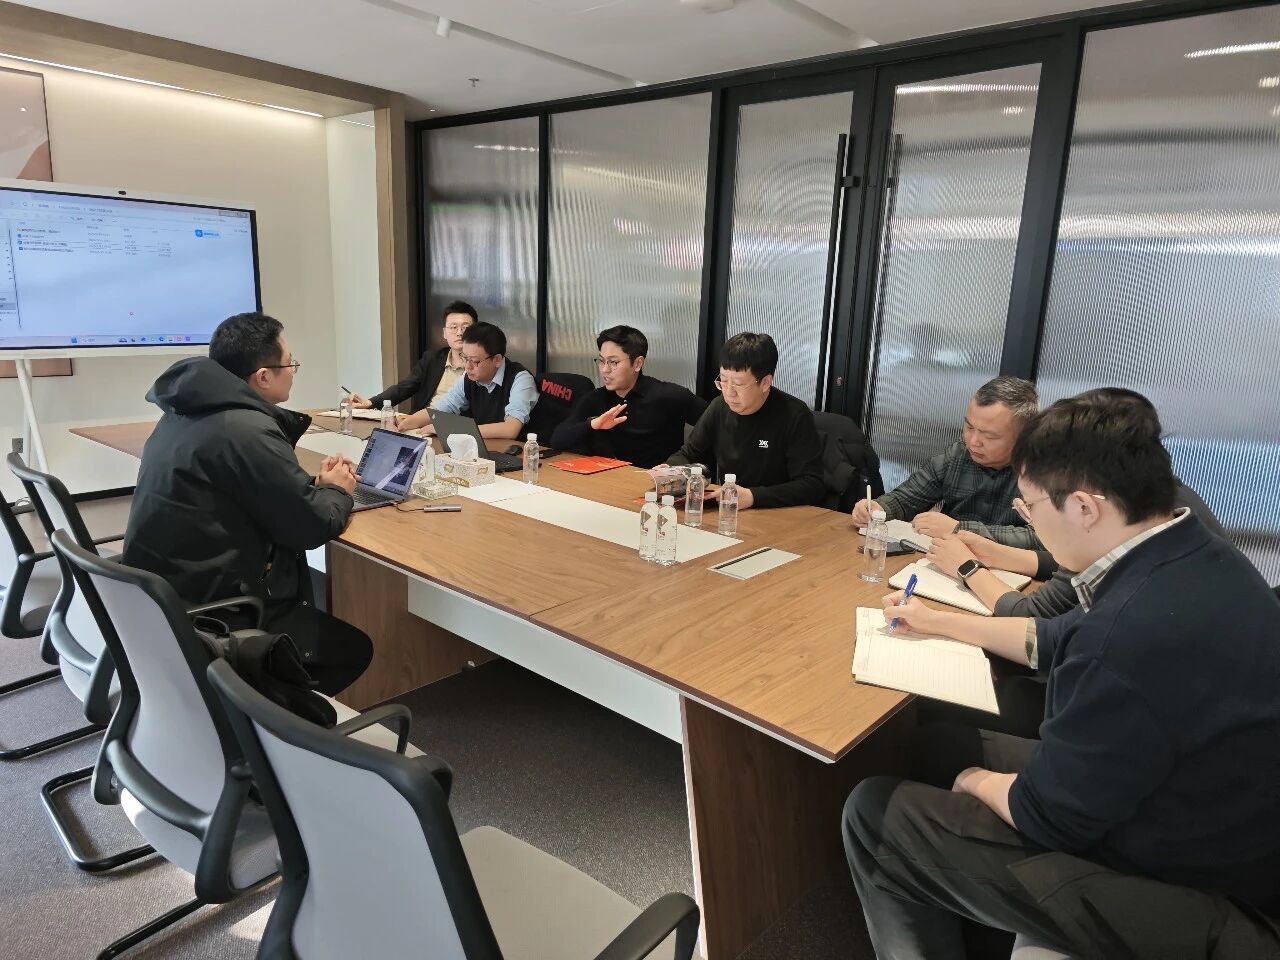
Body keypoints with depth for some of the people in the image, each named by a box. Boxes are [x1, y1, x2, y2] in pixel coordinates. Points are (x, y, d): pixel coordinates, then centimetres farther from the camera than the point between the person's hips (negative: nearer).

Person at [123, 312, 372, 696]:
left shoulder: (188, 411, 6)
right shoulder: (246, 430, -25)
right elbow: (310, 527, -20)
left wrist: (314, 483, 4)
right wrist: (336, 490, 0)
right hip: (203, 615, -10)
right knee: (353, 649, 3)